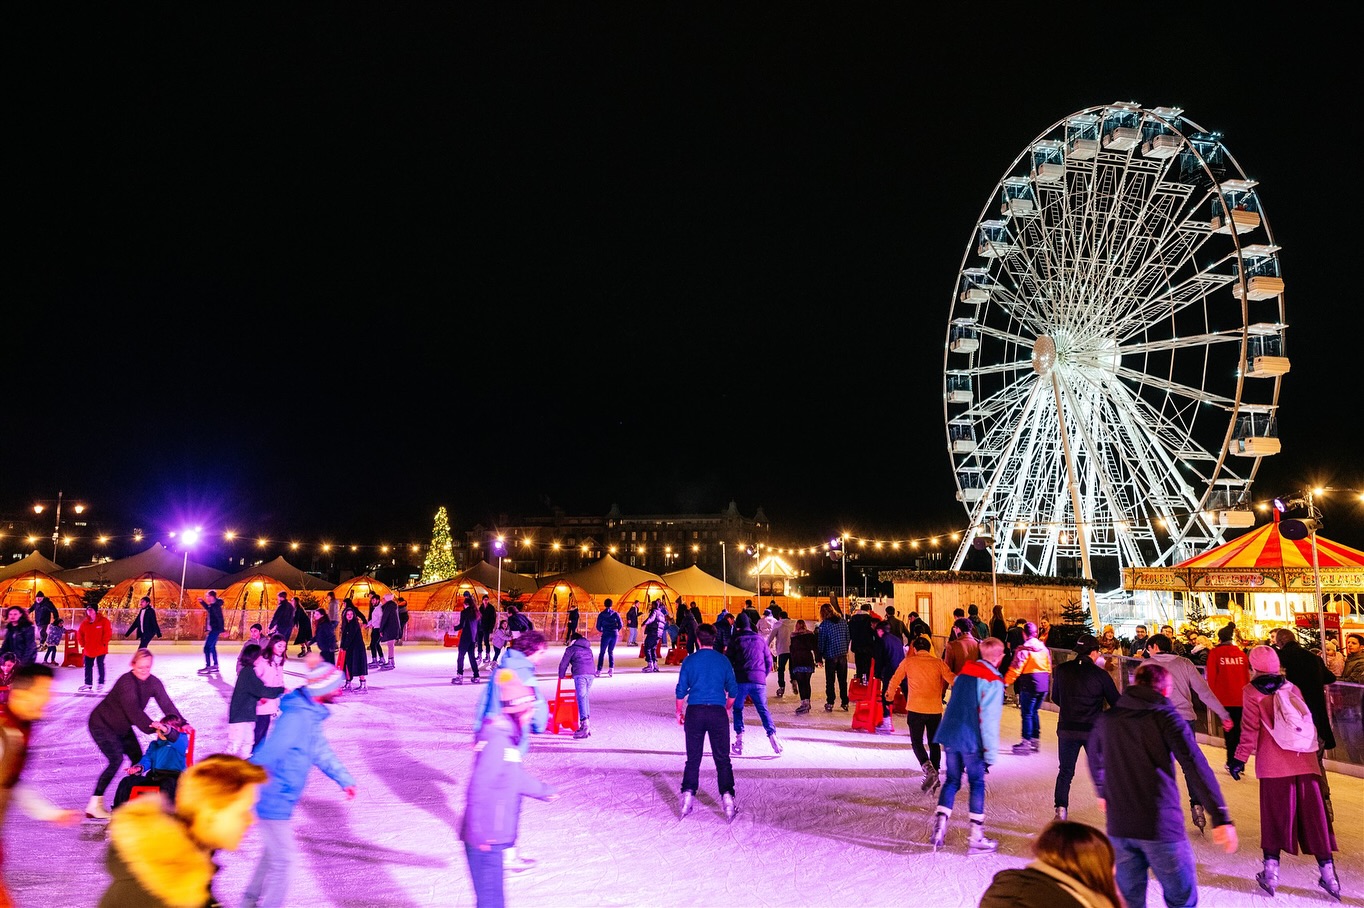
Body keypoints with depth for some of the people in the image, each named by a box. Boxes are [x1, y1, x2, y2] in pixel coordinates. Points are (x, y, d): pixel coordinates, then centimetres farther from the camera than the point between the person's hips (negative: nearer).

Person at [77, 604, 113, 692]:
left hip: (100, 649, -5)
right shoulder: (85, 623, 7)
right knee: (88, 666, 10)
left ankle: (101, 683, 7)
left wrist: (103, 643, -14)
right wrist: (83, 644, 6)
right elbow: (80, 634, 15)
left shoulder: (103, 621, -9)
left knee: (100, 665, -1)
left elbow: (108, 632, -13)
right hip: (88, 650, 5)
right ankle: (87, 683, 21)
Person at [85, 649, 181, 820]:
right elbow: (133, 710, -39)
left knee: (138, 758, 3)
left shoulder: (154, 682, -11)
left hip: (122, 727, 8)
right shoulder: (126, 682, -31)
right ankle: (94, 805, -14)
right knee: (116, 760, -20)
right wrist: (151, 725, -48)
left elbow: (167, 704, -17)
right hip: (102, 724, -7)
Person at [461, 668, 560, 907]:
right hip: (485, 839, -10)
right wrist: (479, 833, -22)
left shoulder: (509, 737, 10)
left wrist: (543, 790, 36)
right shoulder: (497, 739, -20)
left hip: (495, 837, 10)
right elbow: (478, 788, -23)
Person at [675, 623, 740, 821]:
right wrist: (727, 709, 24)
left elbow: (681, 691, 2)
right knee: (722, 758, 5)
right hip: (717, 712, 0)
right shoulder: (723, 660, 2)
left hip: (694, 711, 0)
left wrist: (679, 712, 16)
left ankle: (688, 795, 6)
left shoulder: (690, 660, 1)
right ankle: (727, 796, -4)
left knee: (693, 758, 9)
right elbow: (733, 691, 7)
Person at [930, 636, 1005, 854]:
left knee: (952, 781, 15)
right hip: (972, 740, -6)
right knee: (977, 784, 7)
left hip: (949, 735, 6)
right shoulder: (993, 682, -11)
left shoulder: (964, 672, 12)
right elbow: (989, 720, -15)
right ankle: (976, 838, 9)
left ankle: (939, 829, 8)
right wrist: (991, 753, -11)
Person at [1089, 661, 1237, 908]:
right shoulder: (1166, 718, -5)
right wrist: (1220, 818, -17)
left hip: (1119, 826, 4)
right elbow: (1196, 767, -16)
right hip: (1161, 825, -4)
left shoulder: (1107, 719, 10)